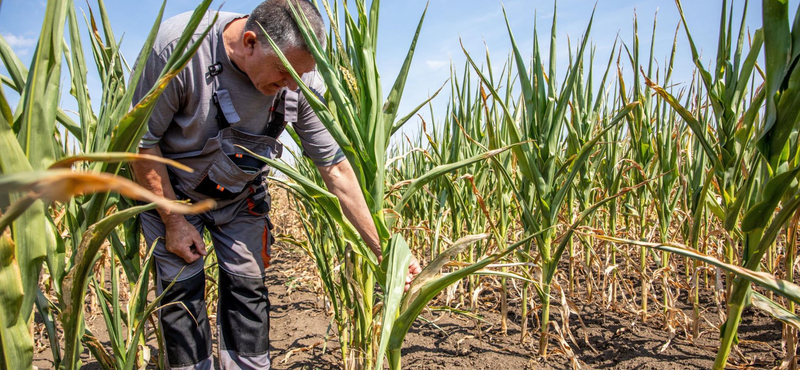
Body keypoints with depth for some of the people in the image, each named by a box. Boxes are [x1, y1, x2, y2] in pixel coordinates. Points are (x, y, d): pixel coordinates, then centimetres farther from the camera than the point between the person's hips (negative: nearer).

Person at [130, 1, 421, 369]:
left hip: (242, 194, 2)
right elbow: (141, 140, -20)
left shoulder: (302, 81, -24)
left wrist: (386, 249, -21)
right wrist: (173, 222, -16)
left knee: (247, 287, -1)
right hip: (170, 189, -1)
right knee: (181, 289, -4)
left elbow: (335, 168, -19)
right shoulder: (177, 47, -32)